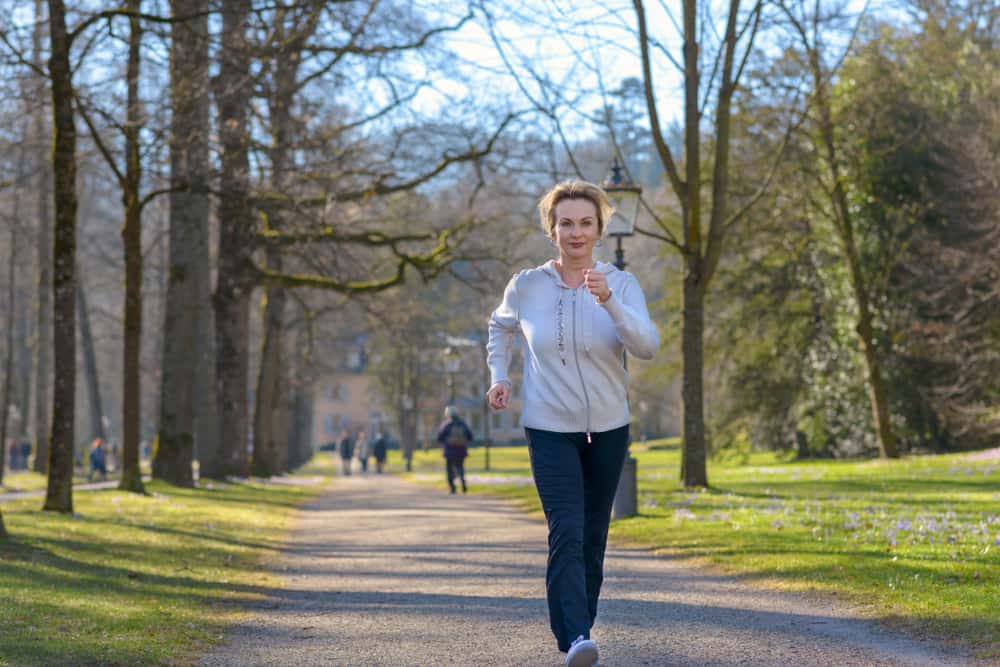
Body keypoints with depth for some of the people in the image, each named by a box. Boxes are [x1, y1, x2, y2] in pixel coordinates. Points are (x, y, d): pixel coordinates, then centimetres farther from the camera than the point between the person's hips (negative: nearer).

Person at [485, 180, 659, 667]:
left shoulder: (621, 284, -7)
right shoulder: (526, 286, -5)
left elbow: (647, 347, -22)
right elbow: (501, 327, 17)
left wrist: (608, 301, -36)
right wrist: (498, 376, 3)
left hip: (607, 429, 2)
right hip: (550, 429, -2)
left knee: (593, 538, 12)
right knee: (567, 533, -18)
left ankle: (580, 628, 29)